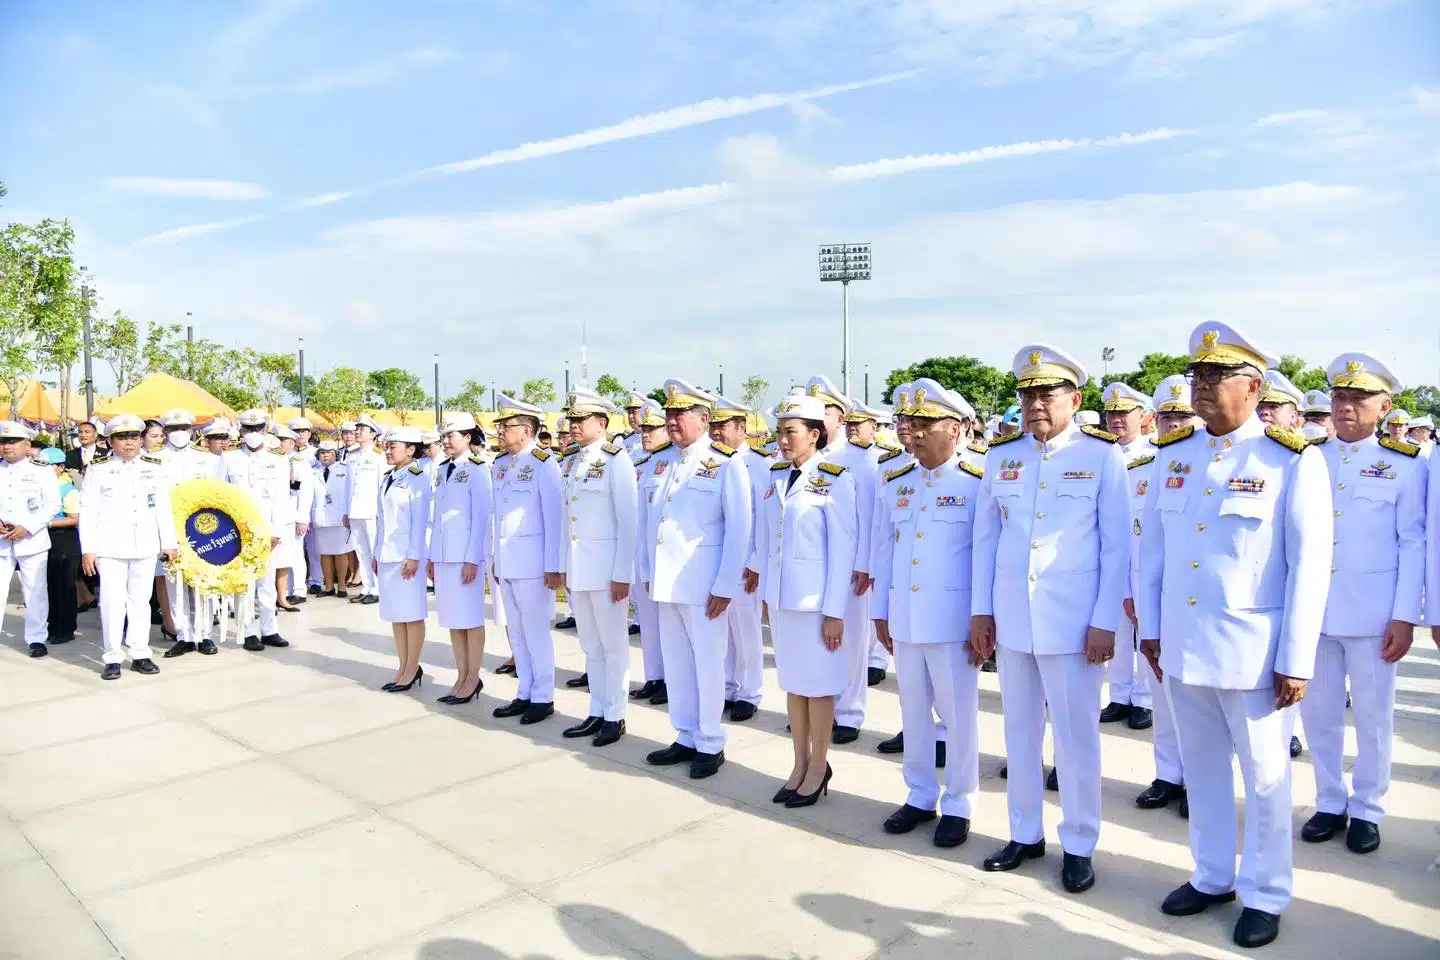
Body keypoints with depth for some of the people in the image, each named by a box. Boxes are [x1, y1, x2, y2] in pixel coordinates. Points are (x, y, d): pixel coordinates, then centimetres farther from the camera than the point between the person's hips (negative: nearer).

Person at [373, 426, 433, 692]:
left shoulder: (417, 478, -9)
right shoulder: (388, 478, 14)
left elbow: (420, 520, -13)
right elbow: (381, 519, 18)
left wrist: (414, 556, -17)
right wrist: (376, 553, 16)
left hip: (407, 555, -8)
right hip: (387, 555, 8)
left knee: (412, 613, 0)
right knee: (394, 613, 11)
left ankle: (412, 670, 7)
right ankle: (404, 668, 19)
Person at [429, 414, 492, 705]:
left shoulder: (477, 469, -8)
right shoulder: (442, 470, 13)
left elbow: (481, 516, -12)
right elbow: (437, 516, 15)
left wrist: (472, 559, -15)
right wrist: (432, 556, 13)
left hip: (467, 554, -7)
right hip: (443, 555, 7)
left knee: (470, 618, 1)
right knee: (452, 618, 10)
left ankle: (473, 678, 10)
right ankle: (462, 677, 18)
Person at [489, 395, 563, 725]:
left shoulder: (544, 464, -12)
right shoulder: (500, 465, 11)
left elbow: (553, 518, -14)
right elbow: (498, 514, 14)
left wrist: (553, 566, -15)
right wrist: (495, 559, 13)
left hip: (532, 561, -7)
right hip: (505, 561, 7)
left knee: (536, 631, 1)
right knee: (515, 632, 14)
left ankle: (543, 697, 14)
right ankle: (524, 694, 25)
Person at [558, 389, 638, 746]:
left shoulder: (616, 460, -10)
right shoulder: (571, 462, 12)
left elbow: (628, 521, -13)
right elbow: (566, 516, 15)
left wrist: (622, 574, -15)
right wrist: (564, 565, 13)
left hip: (606, 565, -7)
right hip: (576, 567, 7)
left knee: (613, 644, 4)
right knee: (590, 645, 14)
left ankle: (614, 717, 15)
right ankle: (596, 713, 25)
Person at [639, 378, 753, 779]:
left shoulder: (726, 466, -7)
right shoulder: (657, 462, 10)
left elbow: (738, 531, -10)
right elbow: (645, 519, 14)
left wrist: (724, 587, -13)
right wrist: (647, 570, 10)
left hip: (703, 583, -6)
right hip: (665, 581, 6)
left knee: (707, 664, 4)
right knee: (675, 662, 14)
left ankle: (711, 745, 19)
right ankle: (686, 737, 28)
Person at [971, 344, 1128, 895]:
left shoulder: (1102, 456, -5)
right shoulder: (1001, 456, 5)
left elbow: (1117, 545, -5)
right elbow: (985, 537, 8)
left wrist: (1104, 622, -8)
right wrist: (980, 611, 6)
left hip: (1074, 620, -4)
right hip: (1011, 618, 4)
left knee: (1076, 736, 6)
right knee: (1019, 730, 14)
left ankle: (1078, 846, 23)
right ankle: (1025, 834, 29)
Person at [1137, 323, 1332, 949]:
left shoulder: (1294, 461, -9)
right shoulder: (1172, 453, 4)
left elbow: (1310, 566, -10)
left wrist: (1296, 661, -10)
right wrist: (1150, 627, 7)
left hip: (1252, 653, -4)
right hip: (1182, 647, 5)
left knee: (1264, 777, 12)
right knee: (1201, 768, 18)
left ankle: (1265, 896, 30)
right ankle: (1212, 877, 36)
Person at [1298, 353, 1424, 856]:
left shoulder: (1405, 463, -1)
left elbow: (1413, 544, -3)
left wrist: (1405, 616, -8)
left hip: (1372, 615, -2)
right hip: (1312, 611, 2)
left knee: (1373, 717, 10)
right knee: (1318, 713, 11)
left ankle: (1366, 811, 25)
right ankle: (1330, 803, 27)